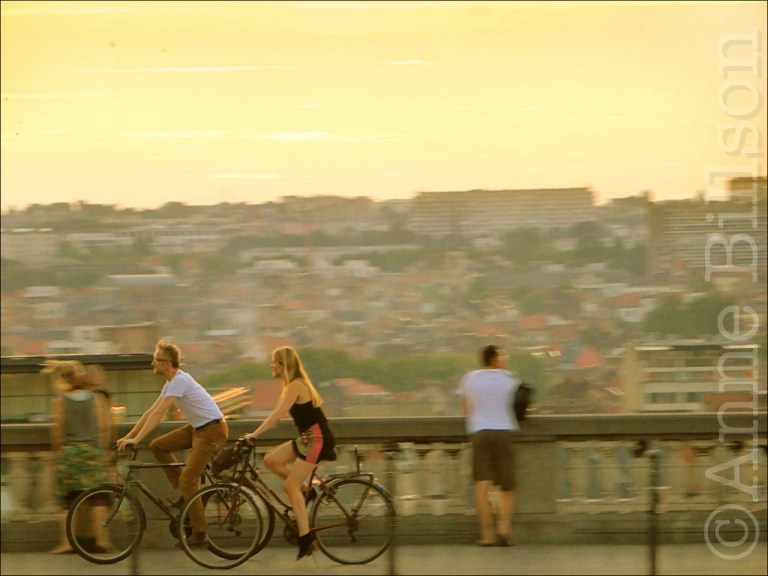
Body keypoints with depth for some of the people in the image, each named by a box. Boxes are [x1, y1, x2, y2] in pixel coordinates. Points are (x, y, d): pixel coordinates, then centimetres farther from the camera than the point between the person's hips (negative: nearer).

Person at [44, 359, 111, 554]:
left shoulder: (60, 400, -2)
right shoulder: (94, 399, 6)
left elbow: (57, 428, -8)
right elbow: (106, 425, 3)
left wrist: (57, 449, 4)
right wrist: (102, 447, 12)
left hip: (68, 450, -2)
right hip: (93, 450, 2)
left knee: (67, 499, 3)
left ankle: (66, 542, -1)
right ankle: (100, 538, -2)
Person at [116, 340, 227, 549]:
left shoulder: (179, 381, -20)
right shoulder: (171, 382, 11)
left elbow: (158, 414, -26)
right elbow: (151, 412, 13)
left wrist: (136, 440, -28)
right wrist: (127, 437, 10)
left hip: (212, 429, -9)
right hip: (198, 427, 9)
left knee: (187, 480, -12)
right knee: (157, 446, 5)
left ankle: (200, 534, -6)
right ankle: (187, 492, 10)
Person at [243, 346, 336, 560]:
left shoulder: (295, 386, -16)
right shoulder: (293, 385, 14)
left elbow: (277, 414, -23)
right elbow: (280, 414, 18)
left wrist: (254, 434, -21)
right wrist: (257, 433, 15)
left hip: (317, 438, -9)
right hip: (308, 438, 9)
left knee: (290, 486, -10)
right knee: (271, 459, 3)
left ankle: (306, 538, -9)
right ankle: (306, 491, 9)